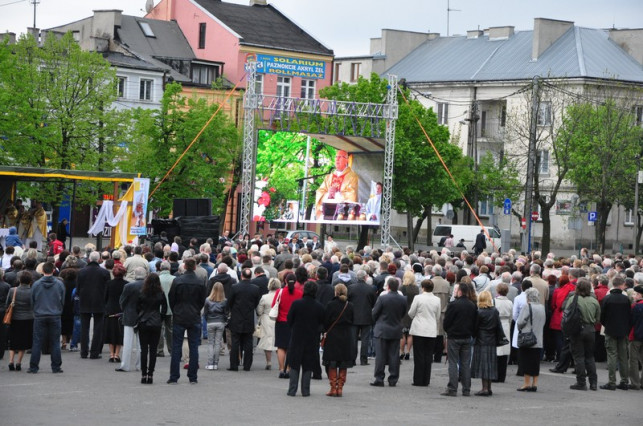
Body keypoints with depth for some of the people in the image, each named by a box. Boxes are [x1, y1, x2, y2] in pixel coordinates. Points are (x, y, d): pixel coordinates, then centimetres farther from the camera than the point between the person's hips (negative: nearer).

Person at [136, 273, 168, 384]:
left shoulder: (142, 293, -5)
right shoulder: (161, 294, -4)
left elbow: (137, 308, 1)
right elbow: (165, 308, 1)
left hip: (143, 324, 0)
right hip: (156, 324, 0)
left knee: (144, 349, 5)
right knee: (153, 349, 3)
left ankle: (144, 375, 2)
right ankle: (150, 374, 0)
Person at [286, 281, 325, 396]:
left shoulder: (296, 304, -12)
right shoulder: (319, 307, -8)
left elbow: (289, 320, -4)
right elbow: (321, 323, 2)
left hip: (297, 338, -1)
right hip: (312, 339, 1)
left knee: (294, 365, 8)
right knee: (308, 366, 9)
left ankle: (292, 390, 7)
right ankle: (305, 390, 10)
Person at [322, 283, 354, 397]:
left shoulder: (330, 305, -11)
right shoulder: (350, 306, -2)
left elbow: (325, 322, -7)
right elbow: (352, 321, 5)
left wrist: (326, 332, 9)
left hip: (332, 336, -3)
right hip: (347, 338, 3)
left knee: (332, 365, 4)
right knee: (343, 366, 10)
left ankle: (333, 388, 2)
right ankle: (340, 388, 10)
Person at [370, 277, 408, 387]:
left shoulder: (382, 298, -15)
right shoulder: (403, 299, -3)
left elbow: (375, 313, -7)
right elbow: (403, 314, 7)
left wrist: (376, 322, 13)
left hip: (382, 330, -3)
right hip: (396, 330, 3)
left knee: (380, 355, 2)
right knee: (394, 356, 8)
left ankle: (379, 379, 1)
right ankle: (393, 379, 9)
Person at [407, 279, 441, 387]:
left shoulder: (418, 298, -9)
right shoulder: (437, 300, 1)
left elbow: (411, 314, 0)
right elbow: (438, 317, 10)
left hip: (419, 330, -3)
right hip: (432, 331, 3)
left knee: (419, 356, 2)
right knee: (428, 356, 7)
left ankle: (418, 380, 2)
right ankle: (426, 380, 8)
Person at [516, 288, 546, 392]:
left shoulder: (527, 307, -14)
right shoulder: (542, 308, 6)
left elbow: (520, 322, -13)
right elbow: (543, 322, 13)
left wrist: (520, 328, 7)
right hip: (539, 340, 6)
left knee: (526, 361, 0)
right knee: (536, 362, 10)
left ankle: (527, 383, 0)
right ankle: (535, 383, 11)